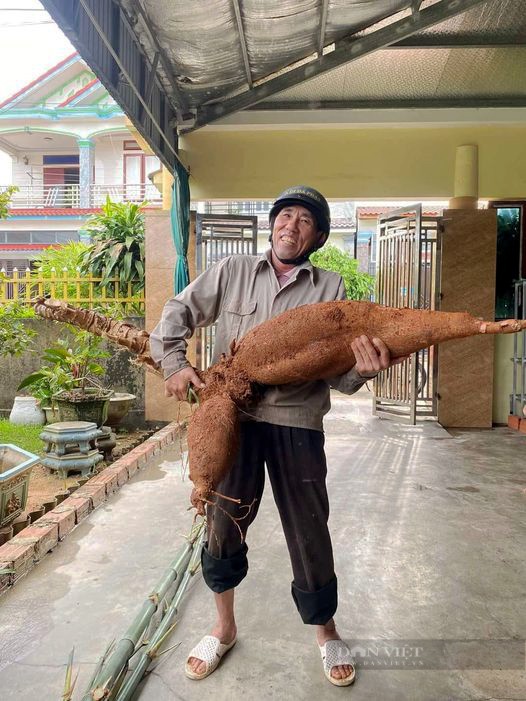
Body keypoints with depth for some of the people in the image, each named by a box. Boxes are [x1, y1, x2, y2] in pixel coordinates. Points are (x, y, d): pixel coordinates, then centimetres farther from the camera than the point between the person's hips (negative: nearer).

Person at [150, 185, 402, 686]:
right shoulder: (231, 273, 5)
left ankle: (326, 632, 38)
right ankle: (224, 627, 41)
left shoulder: (331, 288, 2)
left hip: (297, 423, -1)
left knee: (309, 532, 9)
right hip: (232, 415, 2)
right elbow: (178, 314, 9)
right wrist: (174, 364, -5)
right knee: (223, 524, 14)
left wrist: (362, 369, -25)